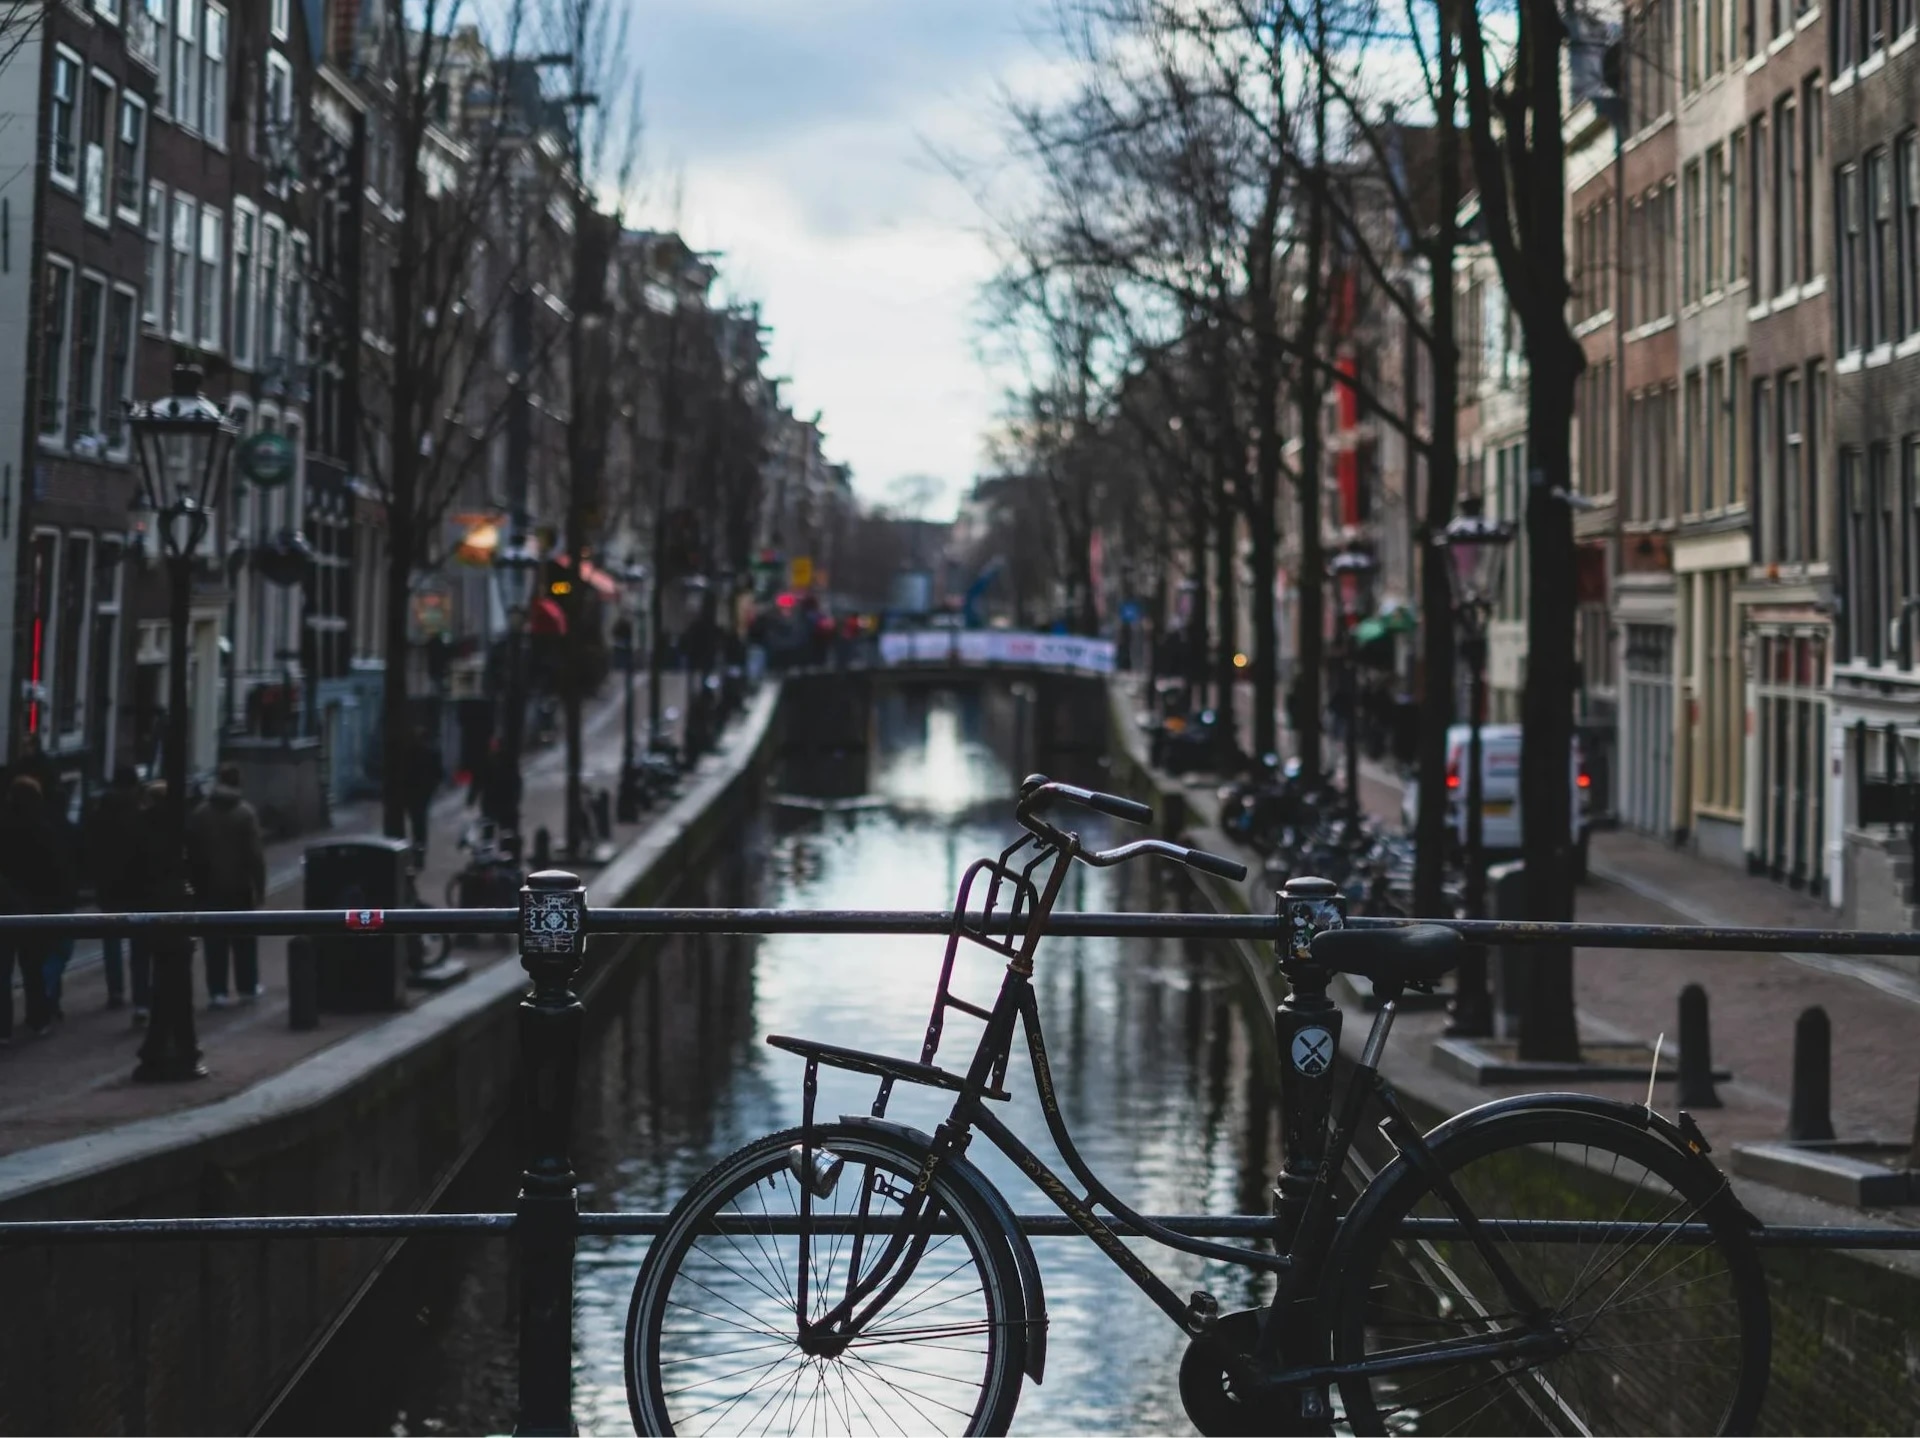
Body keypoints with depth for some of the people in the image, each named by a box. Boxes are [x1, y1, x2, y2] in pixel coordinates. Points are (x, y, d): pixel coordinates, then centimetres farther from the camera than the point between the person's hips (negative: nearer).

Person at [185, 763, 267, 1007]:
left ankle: (217, 991, -3)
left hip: (209, 886, 2)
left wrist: (195, 884, 10)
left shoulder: (200, 813, 1)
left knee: (215, 941, 2)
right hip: (240, 885, -2)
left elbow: (192, 853, 4)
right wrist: (260, 885, -4)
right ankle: (248, 987, 17)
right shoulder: (245, 812, -8)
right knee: (244, 939, 10)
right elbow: (255, 854, -10)